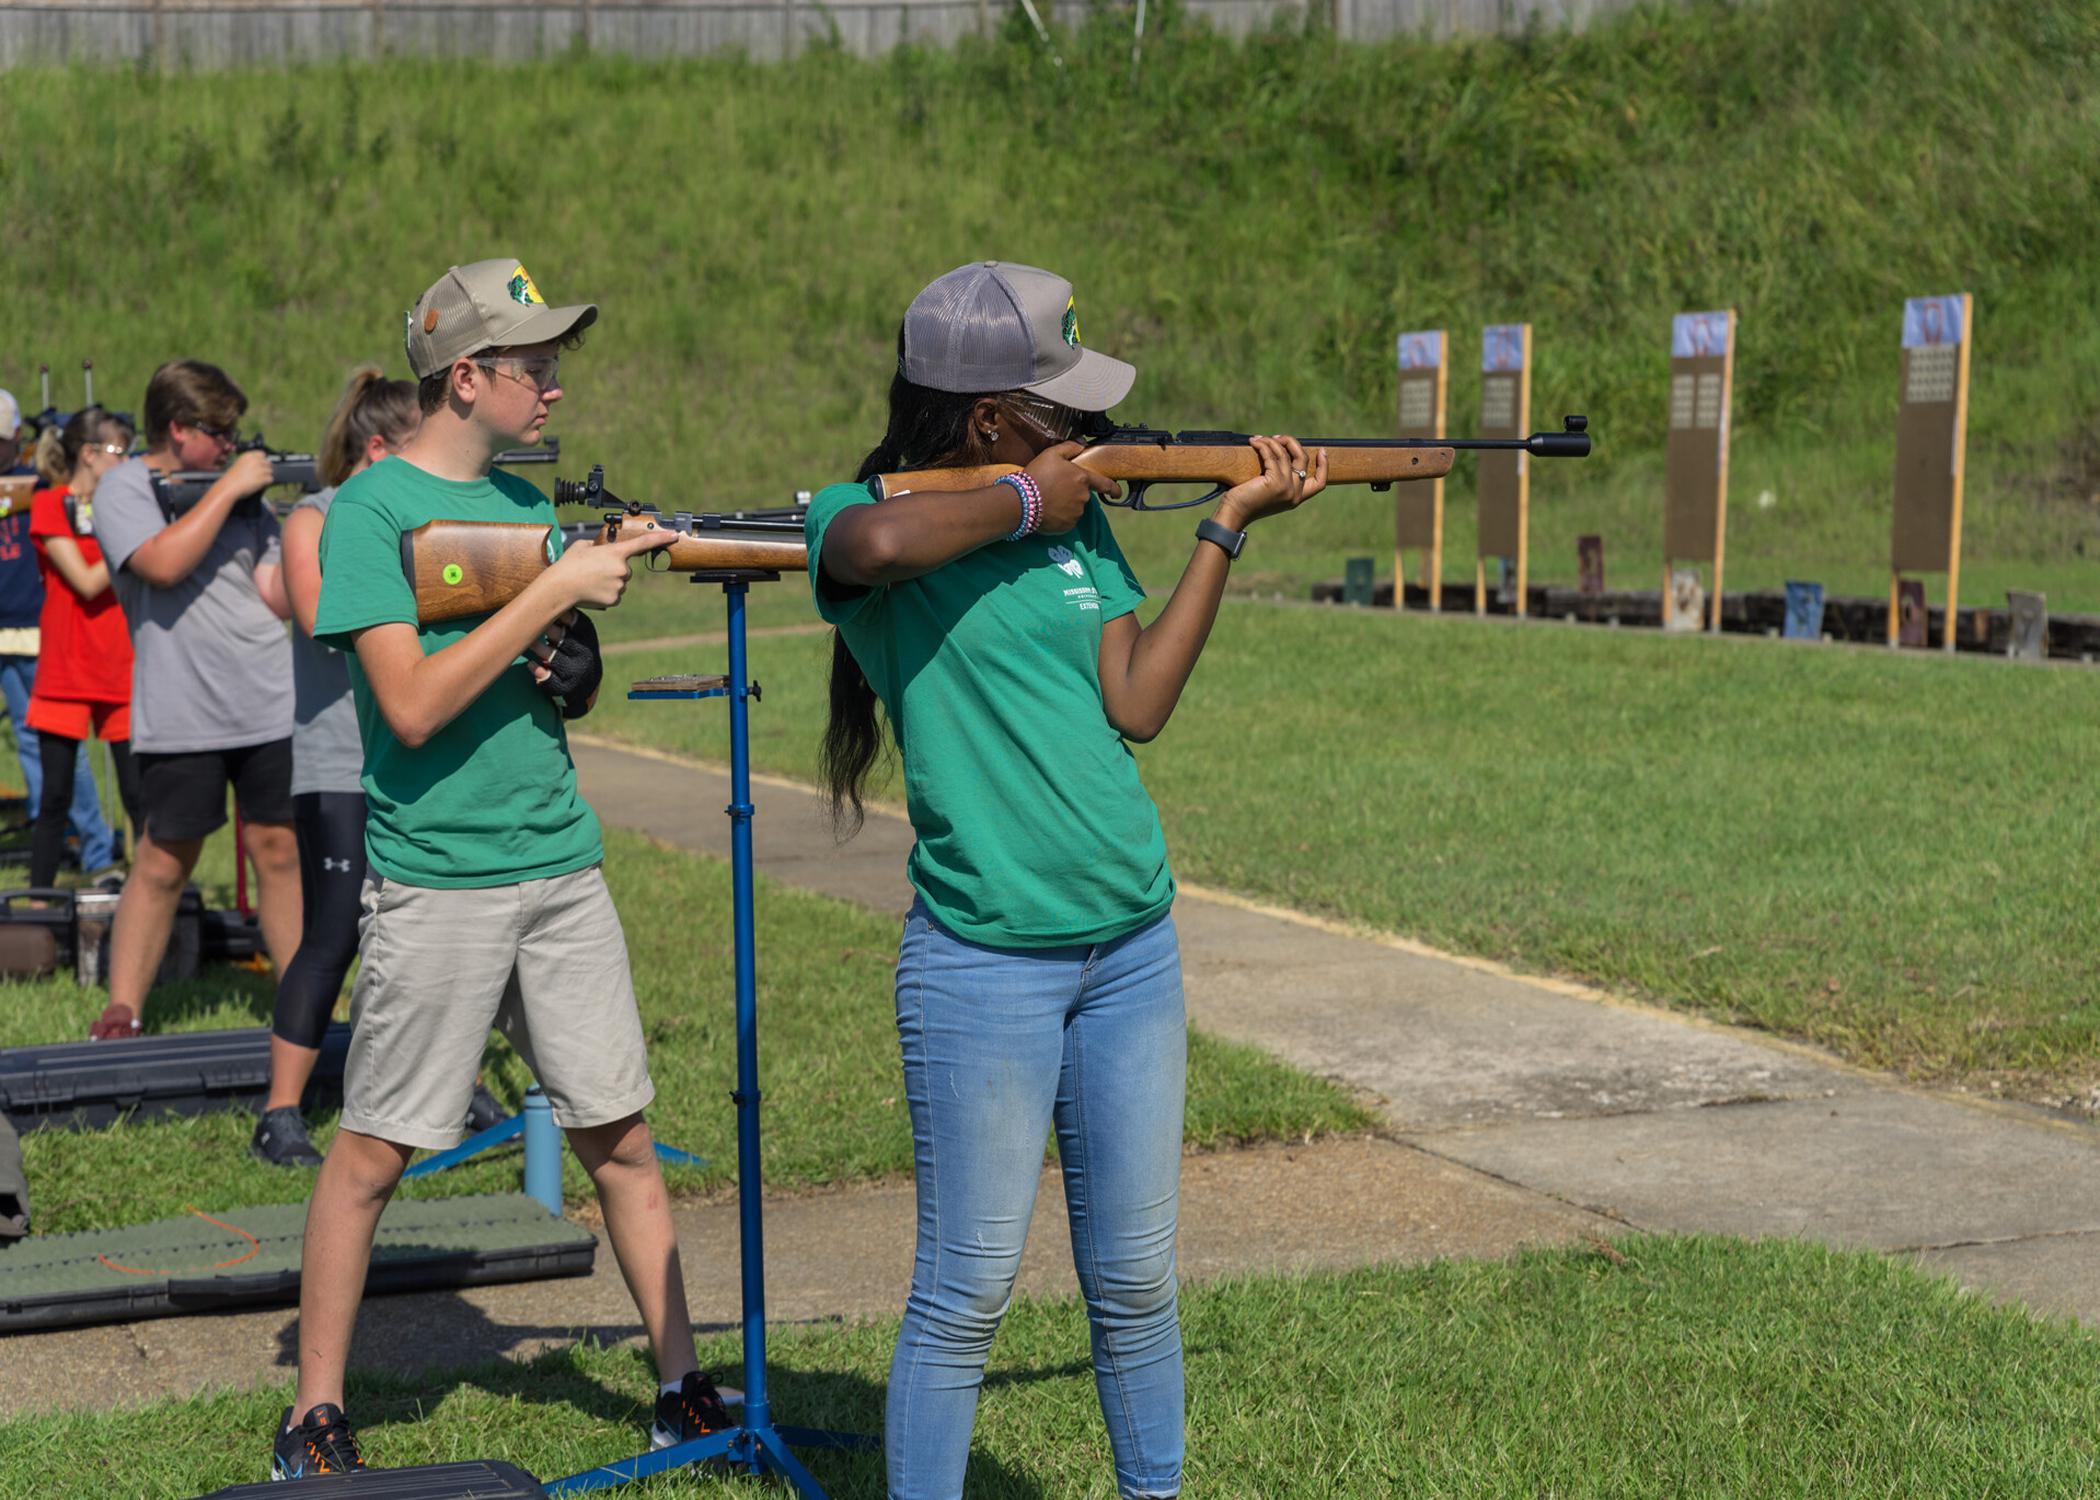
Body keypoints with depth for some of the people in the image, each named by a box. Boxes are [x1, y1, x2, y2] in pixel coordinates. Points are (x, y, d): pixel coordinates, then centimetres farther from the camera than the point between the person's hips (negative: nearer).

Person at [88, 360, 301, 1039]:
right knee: (164, 862, 0)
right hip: (180, 719, -4)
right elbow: (164, 563, -19)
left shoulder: (242, 491, 13)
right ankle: (121, 1011, 9)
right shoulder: (125, 488, 0)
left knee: (280, 850, 6)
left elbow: (280, 598, 8)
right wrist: (228, 487, -13)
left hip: (270, 704, 4)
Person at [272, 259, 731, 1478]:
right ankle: (317, 1409, 15)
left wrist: (579, 665, -5)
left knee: (622, 1136, 8)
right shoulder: (372, 508, -9)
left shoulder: (526, 499, 11)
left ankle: (684, 1388, 16)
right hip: (435, 875, -6)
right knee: (373, 1151, 2)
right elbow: (414, 705, -18)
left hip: (560, 862, 6)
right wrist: (554, 590, -18)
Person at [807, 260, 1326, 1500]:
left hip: (1134, 946, 6)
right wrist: (1024, 502, -18)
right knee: (969, 1291, 1)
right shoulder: (859, 513, -8)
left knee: (1136, 1277, 15)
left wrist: (1229, 526, -1)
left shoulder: (1078, 517, 10)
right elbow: (882, 542, -35)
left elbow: (1137, 706, 2)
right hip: (986, 966, -6)